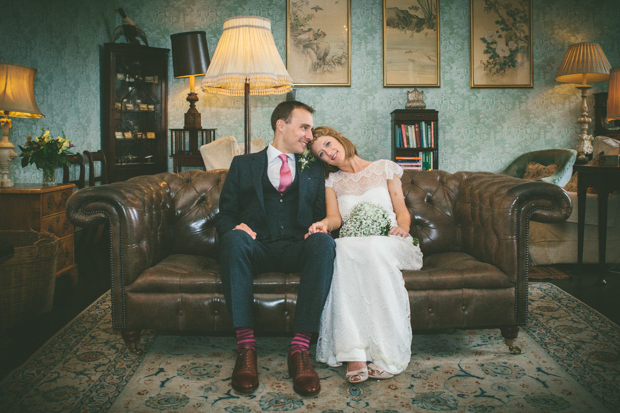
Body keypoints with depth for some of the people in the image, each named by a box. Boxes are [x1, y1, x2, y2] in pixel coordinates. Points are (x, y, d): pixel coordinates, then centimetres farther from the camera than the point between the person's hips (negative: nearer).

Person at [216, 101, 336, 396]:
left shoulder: (313, 171, 25)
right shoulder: (243, 164, 20)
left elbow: (321, 216, 18)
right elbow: (225, 214, 14)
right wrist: (235, 227, -11)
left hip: (297, 249, 1)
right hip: (256, 247, 0)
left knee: (324, 242, -33)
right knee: (234, 238, -35)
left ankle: (300, 348, -36)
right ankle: (246, 345, -34)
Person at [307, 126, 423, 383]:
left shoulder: (385, 169, 17)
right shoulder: (333, 182, 21)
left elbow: (402, 210, 11)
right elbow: (335, 217, 4)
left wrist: (403, 227, -11)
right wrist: (324, 224, -19)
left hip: (388, 243, -1)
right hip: (353, 244, 1)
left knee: (372, 248, -39)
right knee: (342, 248, -37)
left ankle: (389, 354, -39)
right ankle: (354, 354, -43)